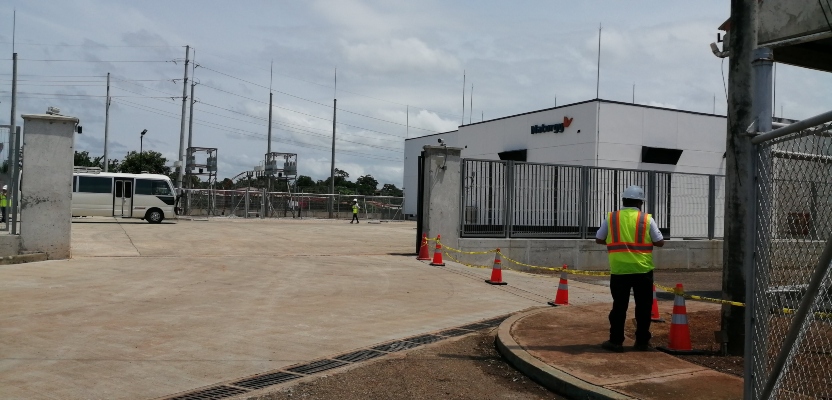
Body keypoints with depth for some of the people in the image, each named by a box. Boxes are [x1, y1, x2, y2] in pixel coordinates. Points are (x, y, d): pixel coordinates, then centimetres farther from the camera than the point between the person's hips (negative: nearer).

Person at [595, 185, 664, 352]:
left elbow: (599, 239, 8)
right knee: (643, 307, 10)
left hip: (619, 270, 1)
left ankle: (616, 341, 9)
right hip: (642, 270, -1)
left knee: (619, 306, 8)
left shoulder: (611, 218, 1)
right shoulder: (647, 219, -2)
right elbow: (660, 242, 1)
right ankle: (642, 342, 14)